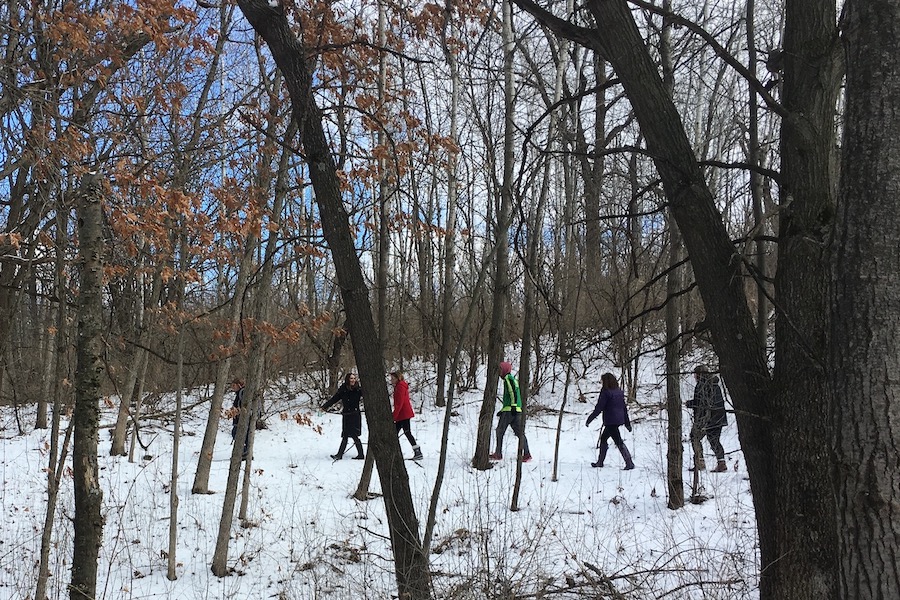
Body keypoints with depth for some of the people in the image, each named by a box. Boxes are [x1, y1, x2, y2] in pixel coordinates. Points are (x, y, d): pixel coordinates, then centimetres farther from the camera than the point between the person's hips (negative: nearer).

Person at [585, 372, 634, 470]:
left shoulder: (605, 392, -13)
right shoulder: (619, 391, 11)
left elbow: (599, 408, -14)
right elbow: (624, 408, 15)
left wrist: (589, 419, -6)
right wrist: (627, 422, 21)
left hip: (611, 421, -8)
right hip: (619, 420, 9)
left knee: (618, 442, -5)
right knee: (603, 438, 19)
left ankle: (629, 463, -8)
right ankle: (600, 462, 24)